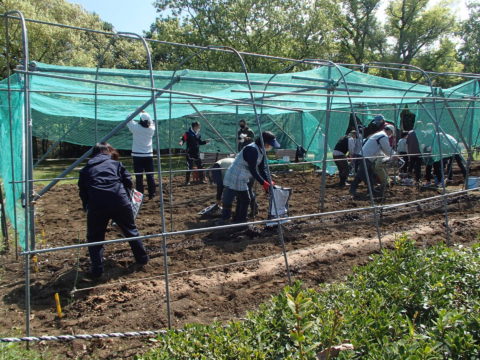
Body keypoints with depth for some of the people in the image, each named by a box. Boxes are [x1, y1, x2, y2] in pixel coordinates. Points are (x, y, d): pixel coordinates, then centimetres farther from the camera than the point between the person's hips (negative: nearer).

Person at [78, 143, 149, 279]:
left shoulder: (86, 169, 23)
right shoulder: (116, 164, 21)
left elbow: (82, 192, 22)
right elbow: (128, 182, 16)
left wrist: (87, 207, 31)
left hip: (96, 205, 0)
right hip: (120, 201, 1)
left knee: (94, 238, 16)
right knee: (131, 230, 21)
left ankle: (97, 269, 11)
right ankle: (142, 258, 32)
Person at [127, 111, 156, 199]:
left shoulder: (136, 127, -10)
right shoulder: (151, 129, -1)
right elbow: (152, 123, 22)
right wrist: (146, 114, 20)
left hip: (138, 155, -3)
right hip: (149, 155, 3)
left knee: (139, 176, -2)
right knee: (150, 176, 7)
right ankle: (152, 194, 12)